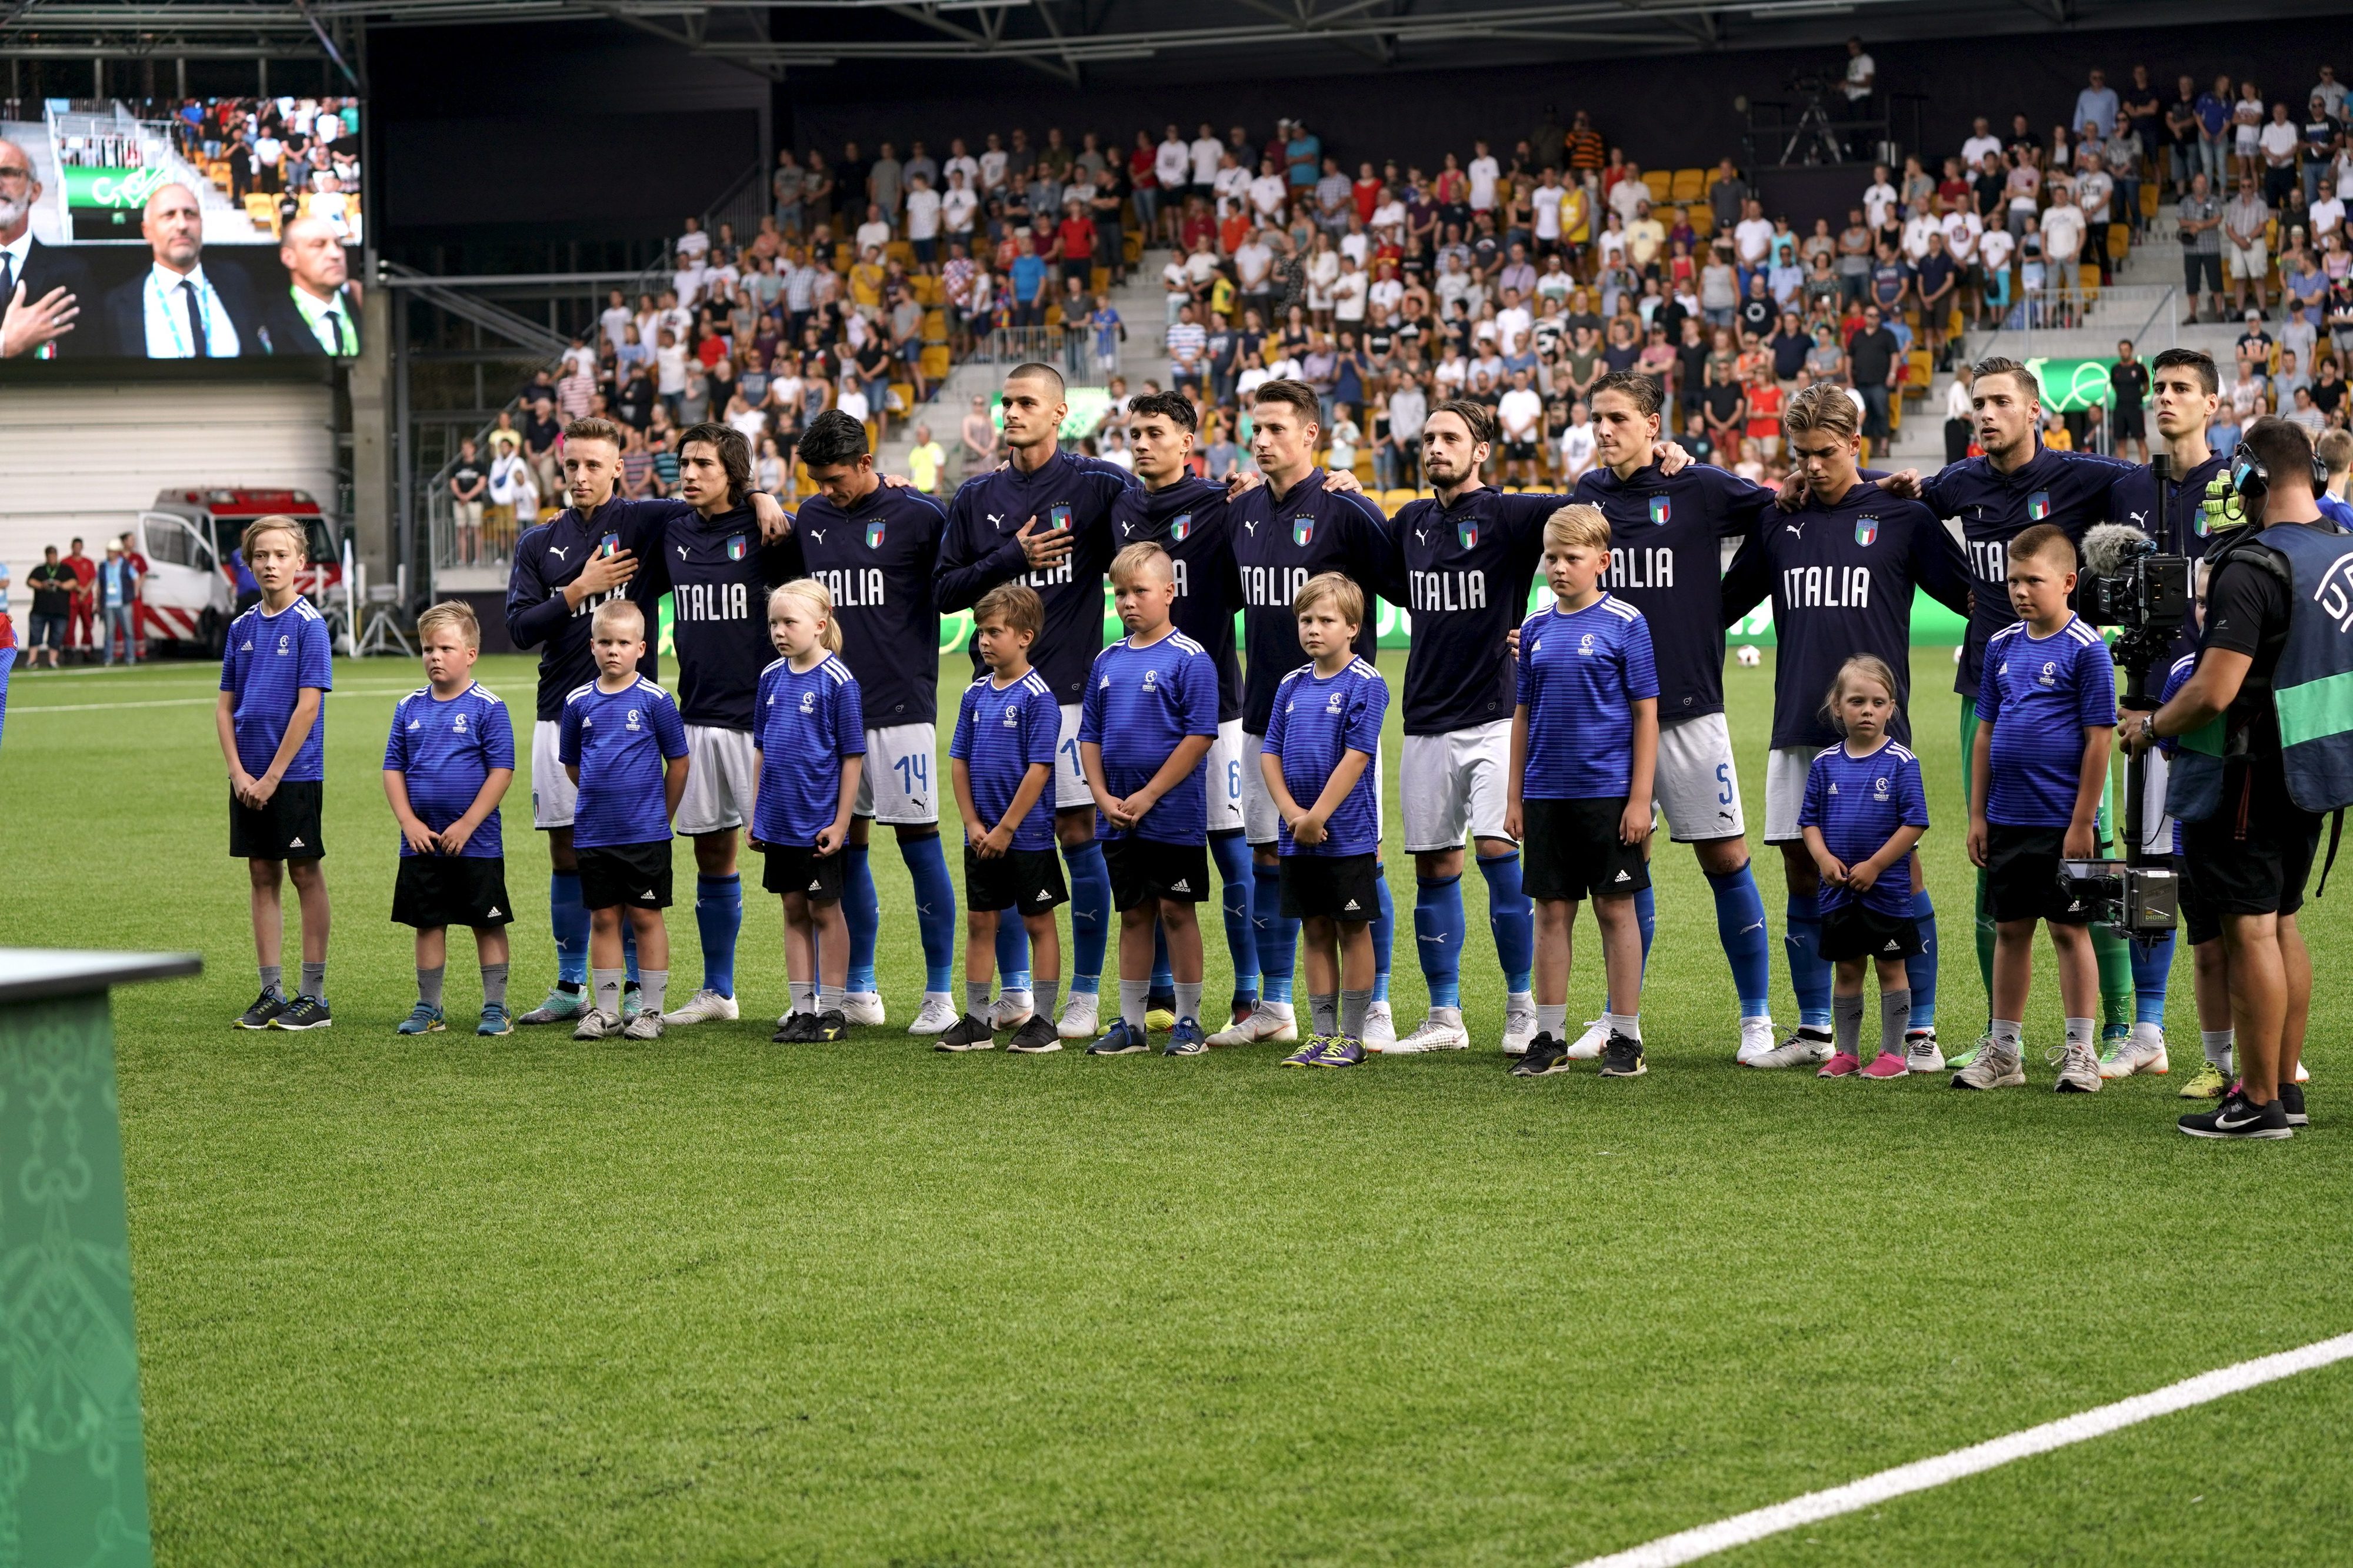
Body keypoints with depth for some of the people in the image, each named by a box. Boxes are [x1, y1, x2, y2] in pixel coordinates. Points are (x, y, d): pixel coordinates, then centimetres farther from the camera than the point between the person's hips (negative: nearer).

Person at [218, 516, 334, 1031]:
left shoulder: (309, 624, -8)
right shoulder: (242, 627, 8)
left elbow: (308, 705, -13)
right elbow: (225, 707, 9)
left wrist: (273, 777, -14)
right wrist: (238, 772, -3)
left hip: (296, 772, -5)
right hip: (248, 777, 5)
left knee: (306, 874, 0)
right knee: (262, 876, 8)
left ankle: (313, 997, 4)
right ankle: (271, 993, 14)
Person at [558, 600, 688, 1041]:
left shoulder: (654, 700, -6)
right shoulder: (579, 702, 3)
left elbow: (678, 762, 1)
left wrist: (661, 815, 5)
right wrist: (601, 797, 13)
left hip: (645, 834, -3)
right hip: (593, 834, 3)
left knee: (646, 917, 2)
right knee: (603, 918, 8)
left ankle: (651, 1011, 9)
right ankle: (605, 1011, 15)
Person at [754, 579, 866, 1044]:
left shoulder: (838, 681, -12)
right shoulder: (772, 678, 6)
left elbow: (852, 757, -11)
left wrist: (841, 823, -13)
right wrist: (756, 813, 12)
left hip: (819, 824, -6)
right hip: (779, 822, 6)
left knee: (825, 911, 3)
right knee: (794, 910, 11)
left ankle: (832, 1012, 10)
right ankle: (802, 1009, 17)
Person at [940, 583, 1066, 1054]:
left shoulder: (1037, 696, -12)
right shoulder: (976, 694, 6)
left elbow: (1040, 769, -16)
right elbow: (959, 761, 8)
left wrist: (1006, 828, -16)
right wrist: (973, 823, -2)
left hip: (1027, 835, -6)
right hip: (982, 837, 6)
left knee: (1038, 924, 3)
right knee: (980, 922, 10)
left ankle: (1043, 1023, 8)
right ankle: (976, 1023, 16)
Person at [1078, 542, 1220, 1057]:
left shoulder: (1189, 659, -9)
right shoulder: (1108, 661, 9)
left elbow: (1199, 737, -14)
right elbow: (1090, 735, 13)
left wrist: (1149, 795, -16)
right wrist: (1103, 796, -2)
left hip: (1172, 815, -5)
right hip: (1118, 818, 6)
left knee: (1176, 910, 1)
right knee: (1133, 913, 11)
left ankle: (1189, 1023, 9)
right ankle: (1131, 1024, 16)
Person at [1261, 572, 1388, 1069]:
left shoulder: (1365, 684, -8)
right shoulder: (1292, 686, 9)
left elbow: (1356, 757, -15)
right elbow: (1270, 754, 7)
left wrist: (1317, 817, -17)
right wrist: (1292, 813, -8)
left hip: (1347, 833, -6)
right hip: (1298, 836, 6)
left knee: (1352, 929, 1)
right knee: (1315, 930, 10)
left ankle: (1351, 1037, 6)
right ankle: (1322, 1034, 15)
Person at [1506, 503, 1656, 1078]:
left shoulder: (1625, 624, -5)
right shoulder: (1536, 628, 8)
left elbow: (1646, 713, -5)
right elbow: (1524, 714, 14)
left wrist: (1640, 798, -9)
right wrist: (1514, 797, 11)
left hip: (1607, 791, -4)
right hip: (1547, 793, 4)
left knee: (1615, 909, 2)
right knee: (1551, 911, 8)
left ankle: (1625, 1038, 8)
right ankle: (1550, 1038, 14)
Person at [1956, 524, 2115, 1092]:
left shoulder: (2085, 649, -10)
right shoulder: (2002, 645, 8)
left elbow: (2099, 739, -11)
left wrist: (2082, 822, -13)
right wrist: (1977, 814, 10)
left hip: (2062, 823, -6)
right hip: (2007, 819, 6)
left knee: (2069, 930, 2)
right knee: (2010, 929, 11)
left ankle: (2080, 1052, 10)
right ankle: (2003, 1051, 19)